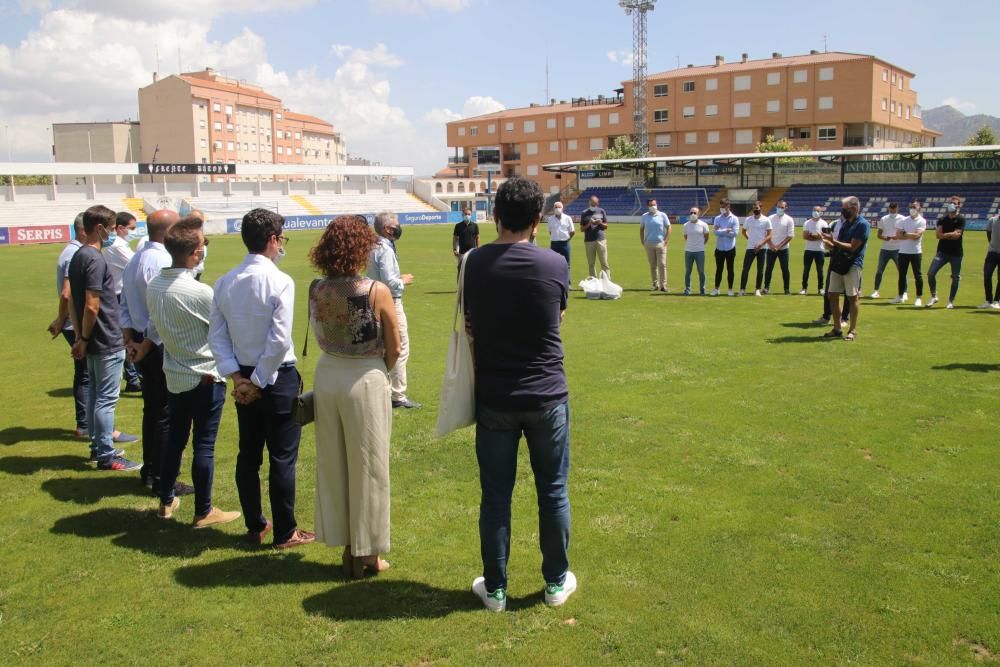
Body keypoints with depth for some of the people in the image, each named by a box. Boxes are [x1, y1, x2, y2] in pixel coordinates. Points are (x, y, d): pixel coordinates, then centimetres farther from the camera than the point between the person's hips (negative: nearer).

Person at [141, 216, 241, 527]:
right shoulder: (200, 292, -23)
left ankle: (166, 501, 32)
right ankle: (203, 512, 13)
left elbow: (154, 325, 10)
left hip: (174, 376, 7)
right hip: (205, 378, -7)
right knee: (204, 445, 3)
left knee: (174, 438, 20)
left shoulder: (153, 286, -2)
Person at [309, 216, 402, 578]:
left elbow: (321, 338, 4)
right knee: (367, 466, 9)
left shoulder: (316, 291, -5)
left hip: (327, 377, 4)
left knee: (333, 464, 16)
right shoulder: (377, 292, -16)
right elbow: (394, 350, -7)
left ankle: (347, 547, 27)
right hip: (366, 381, -4)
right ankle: (367, 552, 21)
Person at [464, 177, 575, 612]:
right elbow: (557, 319, 5)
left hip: (494, 398, 1)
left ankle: (495, 588, 24)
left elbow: (471, 328, 0)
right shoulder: (554, 266, -10)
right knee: (553, 492, 14)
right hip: (547, 396, 0)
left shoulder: (474, 263, -7)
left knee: (496, 495, 11)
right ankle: (556, 582, 28)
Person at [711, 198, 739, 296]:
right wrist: (726, 231, -16)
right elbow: (715, 231, -9)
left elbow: (735, 233, -15)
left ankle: (730, 289, 14)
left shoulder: (734, 219, -3)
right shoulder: (717, 218, 4)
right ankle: (716, 289, 14)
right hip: (719, 248, 2)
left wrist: (721, 231, -12)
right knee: (719, 269, 8)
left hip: (730, 248, -2)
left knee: (730, 269, 6)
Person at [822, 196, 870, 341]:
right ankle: (837, 328, 17)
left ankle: (853, 330, 6)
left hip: (852, 265, -8)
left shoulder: (862, 224, -10)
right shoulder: (845, 223, 16)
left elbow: (852, 247, -17)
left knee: (852, 297, -3)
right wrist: (830, 244, 0)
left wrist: (833, 241, -16)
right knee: (832, 295, 7)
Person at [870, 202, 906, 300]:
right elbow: (878, 234, 7)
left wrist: (897, 237, -24)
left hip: (897, 250, -2)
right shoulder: (883, 219, 5)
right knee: (879, 270, 3)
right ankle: (876, 291, 11)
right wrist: (884, 238, -14)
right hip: (885, 249, 2)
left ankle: (904, 292, 6)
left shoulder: (902, 219, -3)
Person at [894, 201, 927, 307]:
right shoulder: (903, 221, 9)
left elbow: (917, 235, -17)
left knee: (917, 275, -1)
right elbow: (898, 235, -2)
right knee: (902, 274, 9)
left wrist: (905, 234, -7)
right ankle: (901, 296, 18)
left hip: (916, 252, -4)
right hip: (903, 251, 4)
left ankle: (919, 298, 4)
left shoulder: (922, 221, -3)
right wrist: (911, 236, -11)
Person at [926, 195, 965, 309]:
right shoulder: (942, 219, 6)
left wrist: (944, 234, -7)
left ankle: (951, 301, 17)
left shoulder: (961, 219, -3)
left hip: (956, 253, -2)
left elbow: (957, 235, -14)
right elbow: (938, 235, -5)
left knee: (955, 278, 5)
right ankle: (934, 297, 6)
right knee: (931, 273, -10)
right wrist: (951, 234, -12)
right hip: (942, 251, 2)